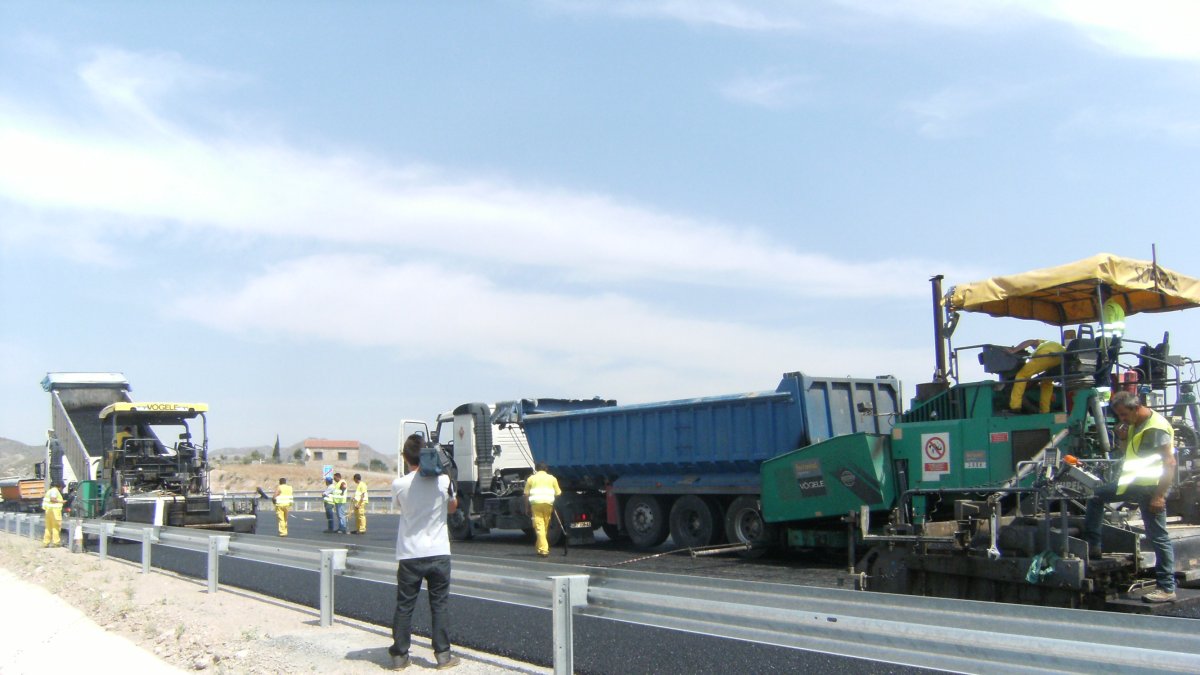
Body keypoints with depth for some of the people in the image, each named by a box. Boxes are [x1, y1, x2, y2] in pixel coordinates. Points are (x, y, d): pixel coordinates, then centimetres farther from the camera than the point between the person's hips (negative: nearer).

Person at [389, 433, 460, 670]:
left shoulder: (399, 484, -9)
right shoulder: (443, 480, -7)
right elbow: (453, 507, 11)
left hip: (409, 555, 0)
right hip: (438, 553, 0)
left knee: (404, 606, 9)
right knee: (440, 604, 9)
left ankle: (399, 655, 13)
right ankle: (443, 654, 10)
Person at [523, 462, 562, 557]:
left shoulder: (531, 478, 14)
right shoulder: (552, 478, 16)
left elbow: (526, 495, 9)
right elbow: (558, 494, 10)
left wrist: (528, 508, 14)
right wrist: (554, 507, 22)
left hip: (535, 503, -1)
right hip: (548, 503, 1)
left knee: (539, 527, -4)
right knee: (545, 527, 14)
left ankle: (543, 549, -13)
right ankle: (541, 548, 24)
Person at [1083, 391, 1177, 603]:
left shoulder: (1157, 428, -18)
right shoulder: (1136, 425, 11)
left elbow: (1170, 463, -22)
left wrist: (1159, 495, -25)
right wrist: (1124, 438, 2)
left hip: (1151, 487, -10)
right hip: (1133, 482, 10)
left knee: (1158, 537, -5)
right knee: (1096, 496, 17)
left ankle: (1167, 588, 1)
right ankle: (1092, 546, 22)